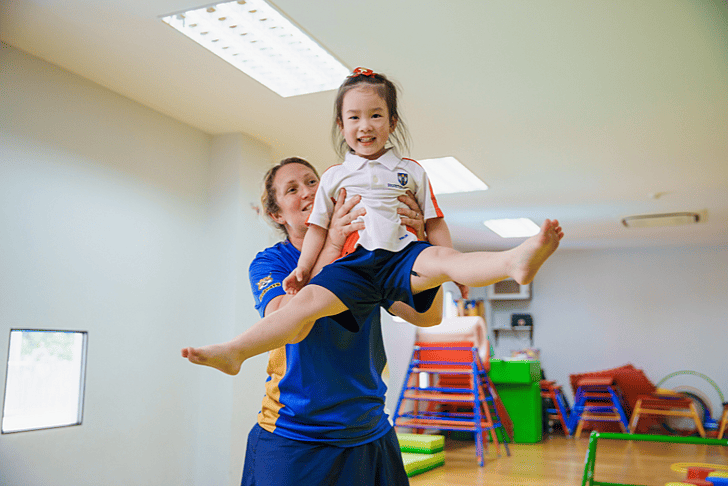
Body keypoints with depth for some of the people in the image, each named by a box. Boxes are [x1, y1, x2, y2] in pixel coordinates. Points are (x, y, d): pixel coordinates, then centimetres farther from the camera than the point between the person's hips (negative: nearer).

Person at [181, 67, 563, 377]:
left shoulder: (411, 171, 17)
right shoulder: (334, 176, 18)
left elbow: (434, 224, 15)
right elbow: (318, 227, 18)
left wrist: (456, 270, 6)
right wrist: (303, 268, 6)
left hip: (402, 254, -1)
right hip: (353, 263, 1)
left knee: (440, 257, -32)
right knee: (308, 299, -24)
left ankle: (517, 261, -57)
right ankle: (233, 352, -32)